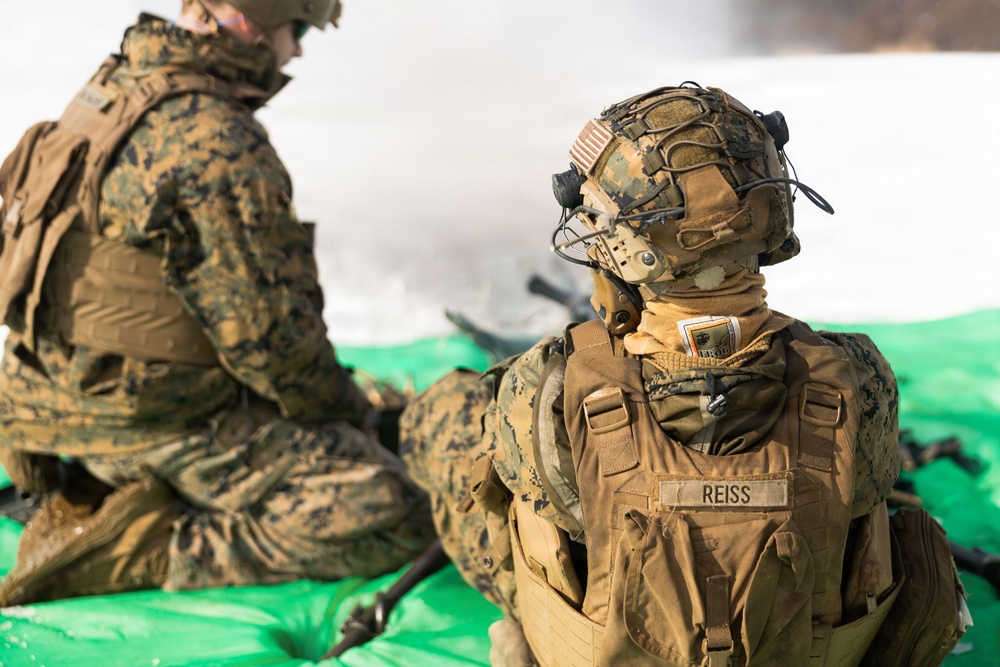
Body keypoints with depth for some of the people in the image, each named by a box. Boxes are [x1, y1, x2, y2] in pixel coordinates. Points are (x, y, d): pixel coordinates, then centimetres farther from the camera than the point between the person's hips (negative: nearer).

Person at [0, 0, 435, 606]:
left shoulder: (114, 87, 8)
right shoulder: (216, 145, -23)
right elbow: (269, 331, -20)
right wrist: (348, 411, -1)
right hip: (160, 423, -10)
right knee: (392, 517, -12)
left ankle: (92, 499, 12)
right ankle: (146, 554, -8)